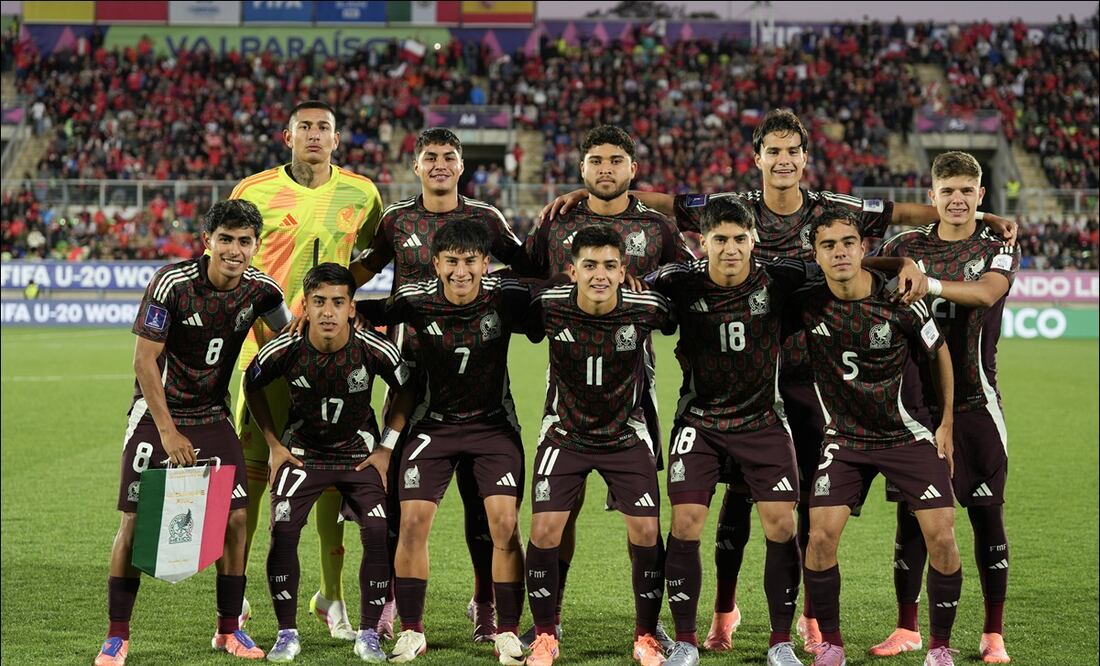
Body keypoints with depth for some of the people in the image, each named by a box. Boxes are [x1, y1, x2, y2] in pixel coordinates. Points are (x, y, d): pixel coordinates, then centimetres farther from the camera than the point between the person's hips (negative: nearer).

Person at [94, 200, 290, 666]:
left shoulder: (261, 290, -7)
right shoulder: (172, 283, -19)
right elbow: (145, 361, -15)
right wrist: (168, 432, -17)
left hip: (212, 416, 4)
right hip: (156, 414, -4)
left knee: (235, 517, -4)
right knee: (137, 520, -8)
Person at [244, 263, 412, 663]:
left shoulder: (375, 351, -21)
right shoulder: (284, 350, -20)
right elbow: (252, 385, 1)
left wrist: (387, 447, -4)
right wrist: (274, 445, -1)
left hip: (360, 453, 0)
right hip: (302, 451, 0)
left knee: (378, 533, -16)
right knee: (282, 531, -17)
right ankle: (287, 634, -2)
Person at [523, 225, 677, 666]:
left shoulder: (645, 309, -18)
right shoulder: (549, 307, -19)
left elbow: (681, 321, 5)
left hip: (626, 435, 0)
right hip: (564, 432, 0)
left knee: (647, 533, -7)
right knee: (544, 531, -10)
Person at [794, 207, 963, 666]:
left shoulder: (901, 302, -14)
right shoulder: (806, 304, -11)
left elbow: (938, 353, 2)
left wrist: (946, 423, 3)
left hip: (909, 434, -1)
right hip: (844, 437, 1)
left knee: (941, 537, -10)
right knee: (821, 536, -13)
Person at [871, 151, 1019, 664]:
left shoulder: (998, 248, 0)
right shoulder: (905, 247, 8)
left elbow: (987, 293, -21)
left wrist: (930, 283, -35)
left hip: (975, 404, -2)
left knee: (986, 515, 0)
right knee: (911, 514, 3)